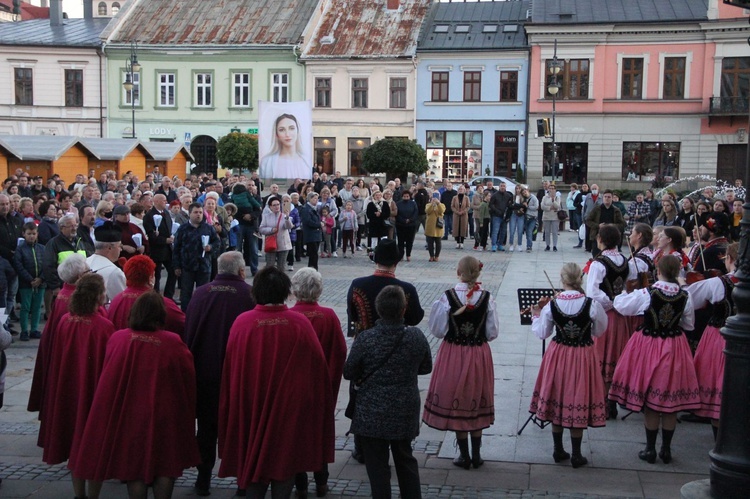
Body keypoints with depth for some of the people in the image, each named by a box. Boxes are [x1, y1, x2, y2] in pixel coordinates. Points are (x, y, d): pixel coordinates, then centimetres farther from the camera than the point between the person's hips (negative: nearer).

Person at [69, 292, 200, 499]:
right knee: (164, 468, 11)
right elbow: (188, 381, -3)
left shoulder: (117, 339, -7)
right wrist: (186, 415, 12)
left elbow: (108, 378, 4)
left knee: (135, 466, 12)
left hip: (128, 415, 2)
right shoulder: (173, 343, -12)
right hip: (164, 417, -1)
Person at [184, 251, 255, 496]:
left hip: (204, 372, 3)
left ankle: (203, 478, 22)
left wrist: (192, 363, 10)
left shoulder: (200, 293, -4)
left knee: (206, 426, 16)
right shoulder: (249, 294, -12)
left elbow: (188, 332, 0)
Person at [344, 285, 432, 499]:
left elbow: (349, 373, -8)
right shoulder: (417, 337, -9)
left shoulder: (365, 339, -17)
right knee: (405, 459, 21)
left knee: (377, 464, 7)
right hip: (406, 412, 3)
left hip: (372, 413, -3)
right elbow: (426, 368, 5)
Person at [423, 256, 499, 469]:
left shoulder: (447, 297, -15)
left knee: (456, 404, 11)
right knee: (476, 403, 15)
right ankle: (476, 455, 22)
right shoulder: (486, 298, -10)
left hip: (453, 355, -2)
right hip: (479, 355, 2)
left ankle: (464, 456, 17)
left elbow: (437, 330, -10)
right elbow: (493, 332, -5)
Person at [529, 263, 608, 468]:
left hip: (558, 356, 2)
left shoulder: (550, 305, -13)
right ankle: (576, 455, 18)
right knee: (578, 404, 9)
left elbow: (542, 333, -4)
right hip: (583, 357, -1)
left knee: (557, 402, 16)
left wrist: (536, 315, 12)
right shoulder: (592, 305, -16)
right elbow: (599, 331, -1)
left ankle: (558, 451, 27)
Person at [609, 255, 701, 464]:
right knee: (671, 402, 12)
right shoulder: (685, 296, -7)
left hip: (649, 347, -2)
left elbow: (620, 305, -2)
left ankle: (650, 449, 15)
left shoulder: (646, 294, -15)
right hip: (675, 349, 2)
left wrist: (623, 294, 19)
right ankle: (666, 449, 20)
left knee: (650, 402, 8)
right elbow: (689, 325, 6)